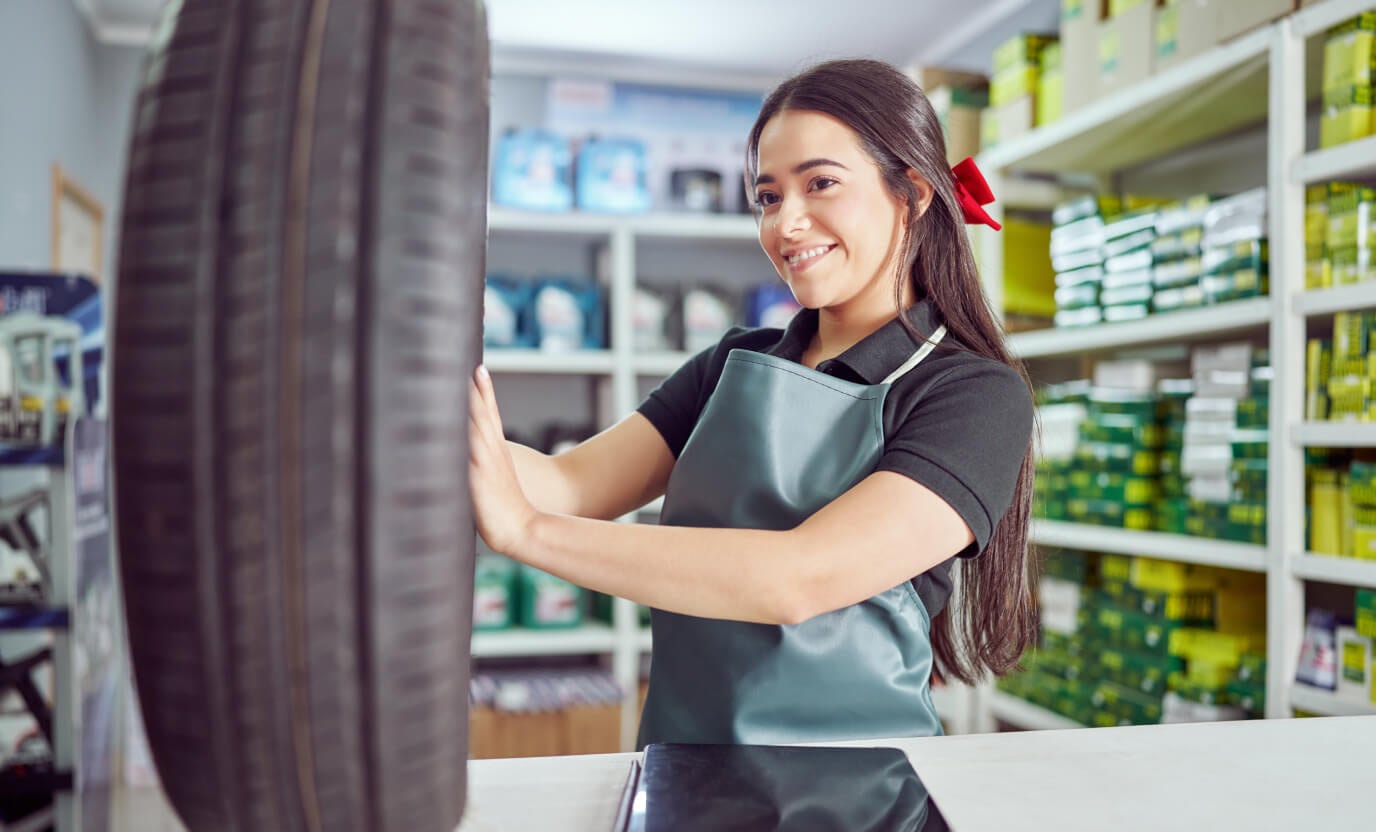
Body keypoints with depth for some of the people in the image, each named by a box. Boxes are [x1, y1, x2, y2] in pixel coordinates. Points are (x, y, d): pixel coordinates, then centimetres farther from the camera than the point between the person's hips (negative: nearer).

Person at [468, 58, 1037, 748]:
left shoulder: (978, 395, -9)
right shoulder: (735, 364, 9)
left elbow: (801, 577, -21)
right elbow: (572, 486, -1)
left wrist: (522, 527, -22)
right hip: (680, 774, 4)